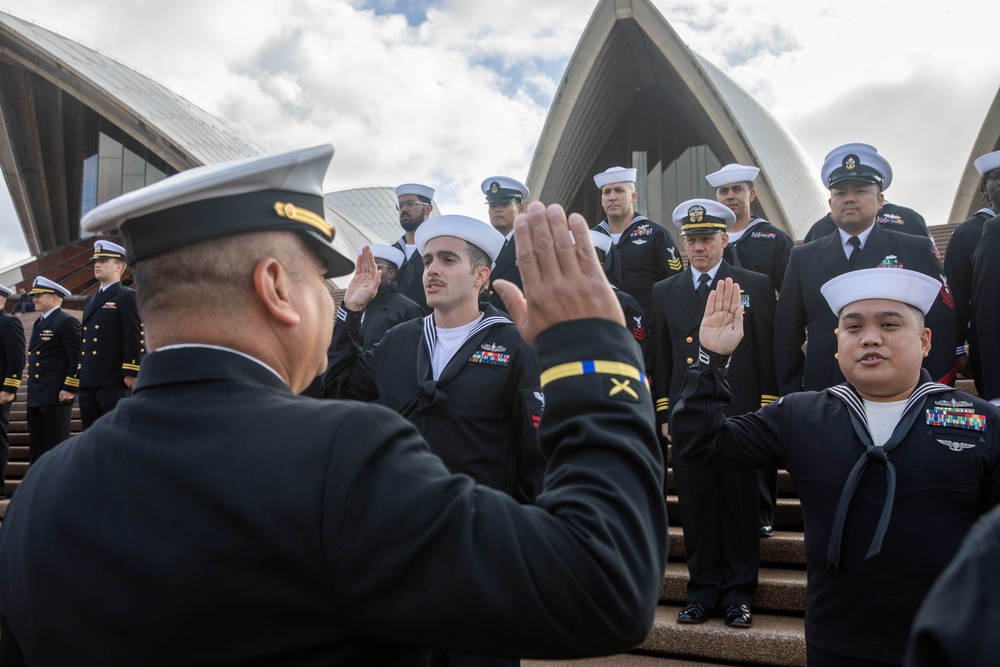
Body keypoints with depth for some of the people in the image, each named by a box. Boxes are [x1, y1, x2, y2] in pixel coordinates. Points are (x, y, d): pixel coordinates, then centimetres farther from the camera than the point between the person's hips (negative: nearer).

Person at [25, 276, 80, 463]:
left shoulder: (67, 322, -10)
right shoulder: (39, 323, 19)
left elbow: (78, 359, -15)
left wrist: (69, 389, -19)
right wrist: (33, 391, 20)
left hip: (56, 396, -9)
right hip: (36, 398, 9)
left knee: (55, 449, -4)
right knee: (36, 450, 13)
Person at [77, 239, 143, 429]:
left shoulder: (127, 297, -5)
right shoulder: (90, 300, 20)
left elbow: (135, 336, -12)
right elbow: (84, 340, 22)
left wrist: (130, 373, -17)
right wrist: (81, 374, 18)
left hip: (114, 383, -8)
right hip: (88, 383, 8)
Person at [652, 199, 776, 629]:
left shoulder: (754, 286, 5)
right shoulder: (665, 292, 12)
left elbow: (768, 353, 3)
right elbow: (662, 358, 13)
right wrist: (663, 413, 9)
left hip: (739, 414, -2)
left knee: (740, 507, 4)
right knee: (696, 508, 6)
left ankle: (738, 595, 17)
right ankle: (703, 592, 18)